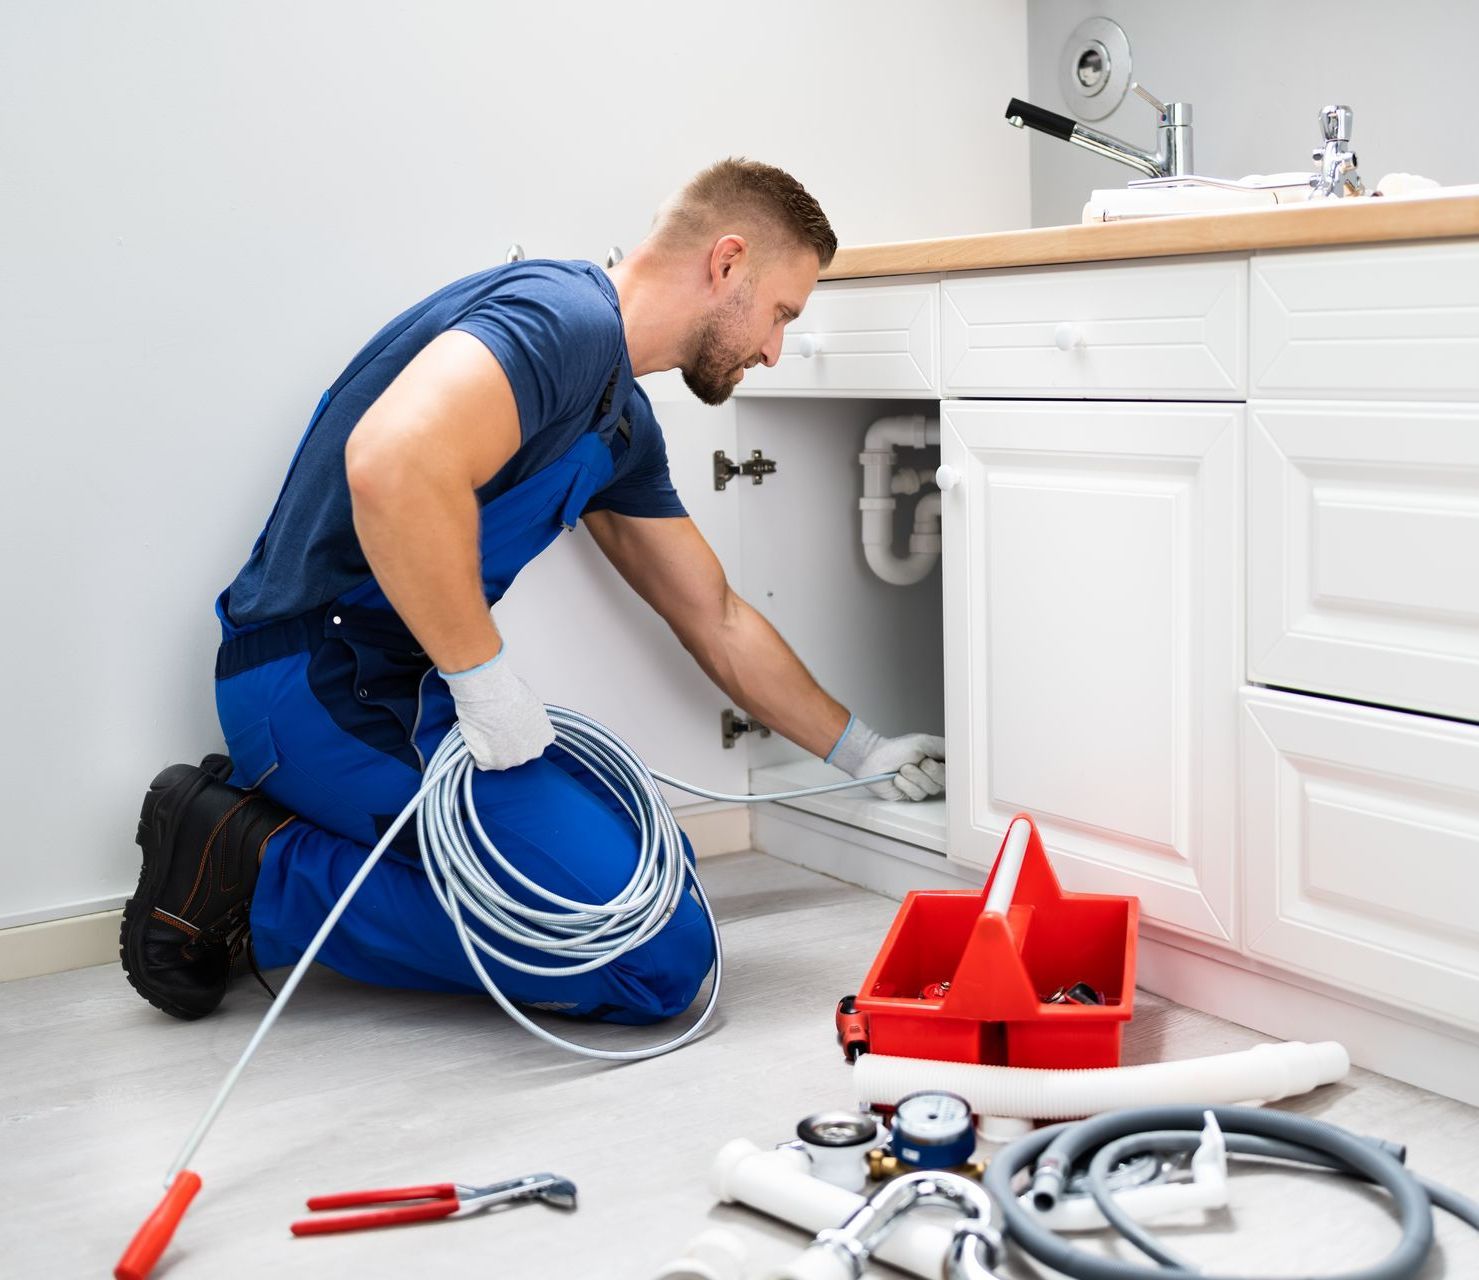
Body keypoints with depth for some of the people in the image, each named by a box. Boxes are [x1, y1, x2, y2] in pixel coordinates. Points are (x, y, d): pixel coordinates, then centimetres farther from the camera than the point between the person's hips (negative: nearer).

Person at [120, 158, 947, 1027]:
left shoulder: (624, 423, 16)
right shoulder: (561, 315, -16)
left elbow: (714, 619, 25)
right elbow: (393, 462, -35)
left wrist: (864, 752, 29)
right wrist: (487, 682, -24)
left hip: (407, 683, 10)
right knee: (662, 955, -12)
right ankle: (262, 876, -6)